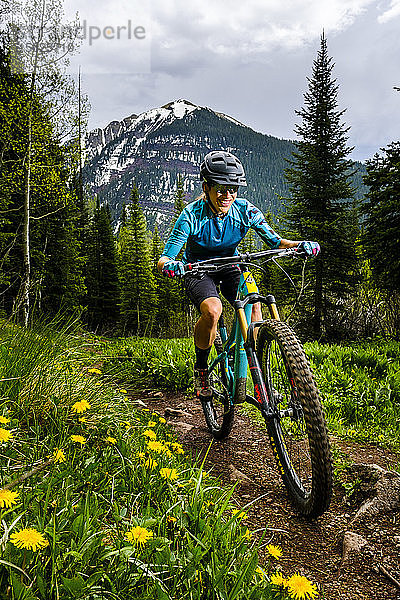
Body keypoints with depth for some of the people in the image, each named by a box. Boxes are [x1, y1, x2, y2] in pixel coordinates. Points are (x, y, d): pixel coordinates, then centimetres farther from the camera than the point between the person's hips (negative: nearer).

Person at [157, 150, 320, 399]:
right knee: (212, 309, -34)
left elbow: (275, 241, -16)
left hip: (229, 268, 3)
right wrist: (169, 265, -50)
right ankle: (201, 368, -7)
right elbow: (163, 260, -26)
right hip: (198, 271, -2)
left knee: (253, 305, -28)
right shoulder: (192, 215, -24)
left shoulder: (245, 210, -17)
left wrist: (300, 245, -37)